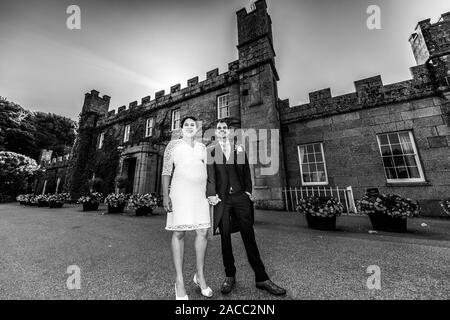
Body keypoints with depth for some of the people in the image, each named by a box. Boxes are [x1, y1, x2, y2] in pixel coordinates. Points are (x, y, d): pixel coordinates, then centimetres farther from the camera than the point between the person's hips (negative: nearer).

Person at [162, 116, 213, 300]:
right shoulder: (173, 145, 5)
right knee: (178, 232, -1)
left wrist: (209, 194, 11)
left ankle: (200, 275, 22)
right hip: (180, 191, -3)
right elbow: (166, 170, 0)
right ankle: (179, 282, 15)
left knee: (203, 232, 3)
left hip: (200, 193, 4)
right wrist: (165, 195, -9)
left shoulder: (202, 147, 15)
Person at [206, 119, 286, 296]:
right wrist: (211, 194, -13)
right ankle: (230, 276, 27)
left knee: (249, 236, 4)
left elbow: (246, 170, 10)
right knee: (225, 237, 8)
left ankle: (261, 278, 18)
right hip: (221, 198, -1)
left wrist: (248, 191, 2)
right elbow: (209, 173, -2)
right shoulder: (211, 150, 7)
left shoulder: (239, 148, 13)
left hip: (240, 196, 1)